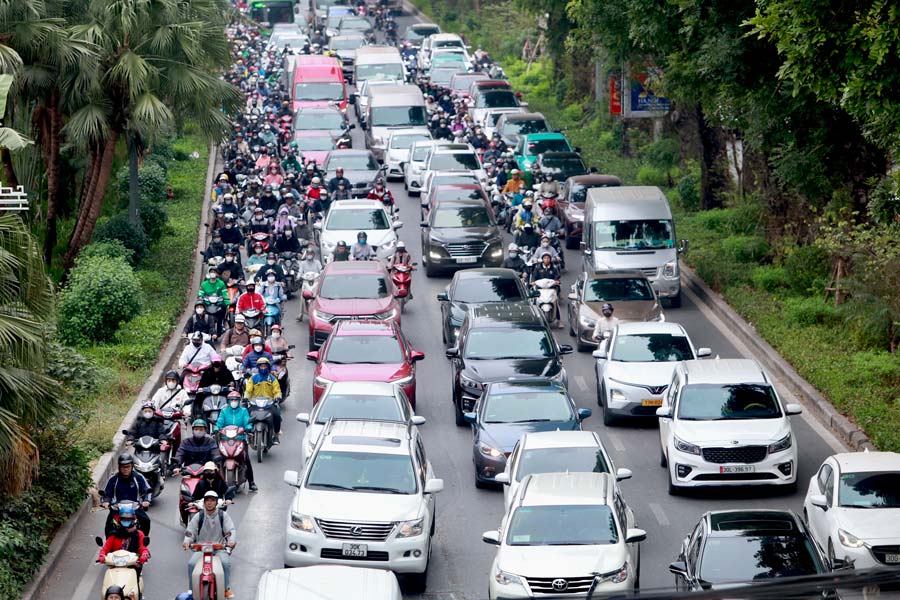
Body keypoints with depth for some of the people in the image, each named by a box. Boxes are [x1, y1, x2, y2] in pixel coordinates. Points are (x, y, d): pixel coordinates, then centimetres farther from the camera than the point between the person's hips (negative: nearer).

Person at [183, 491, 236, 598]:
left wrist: (231, 541, -23)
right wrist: (187, 541, -18)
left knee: (225, 562, -30)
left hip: (220, 548, -1)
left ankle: (226, 588, -13)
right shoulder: (198, 516, 8)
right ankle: (192, 590, -9)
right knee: (192, 563, -24)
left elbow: (231, 529, -2)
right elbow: (190, 531, 5)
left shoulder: (223, 515, 6)